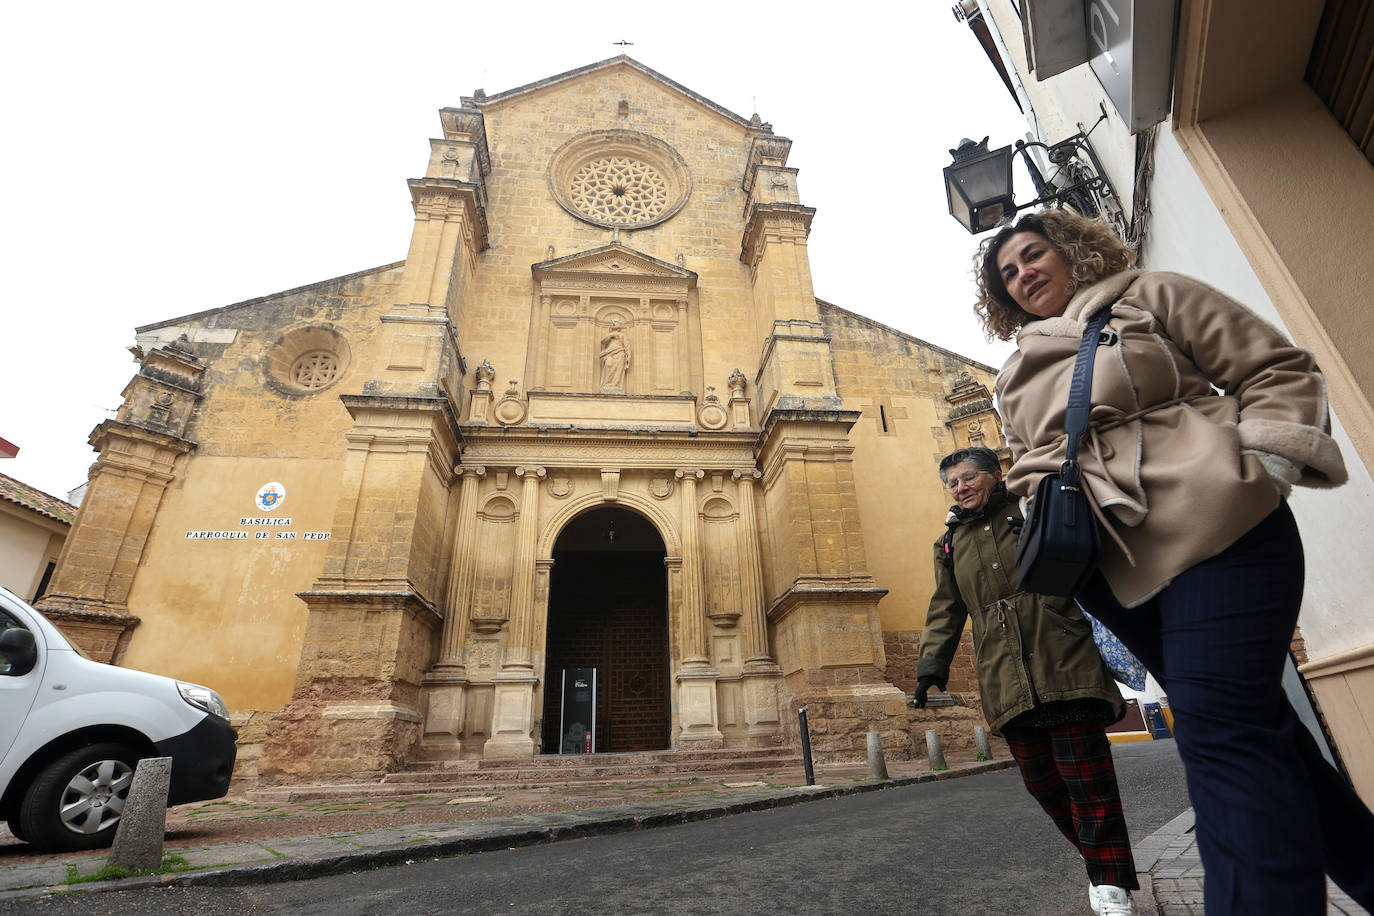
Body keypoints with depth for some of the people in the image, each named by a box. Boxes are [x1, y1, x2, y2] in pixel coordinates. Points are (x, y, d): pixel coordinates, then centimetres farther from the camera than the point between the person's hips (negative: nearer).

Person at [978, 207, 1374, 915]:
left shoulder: (1148, 297, 7)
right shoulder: (1016, 379, 19)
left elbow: (1279, 368, 5)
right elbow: (1028, 465, 25)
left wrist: (1264, 466, -9)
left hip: (1213, 529, -5)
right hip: (1114, 569, 5)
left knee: (1220, 728, -16)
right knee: (1252, 724, 13)